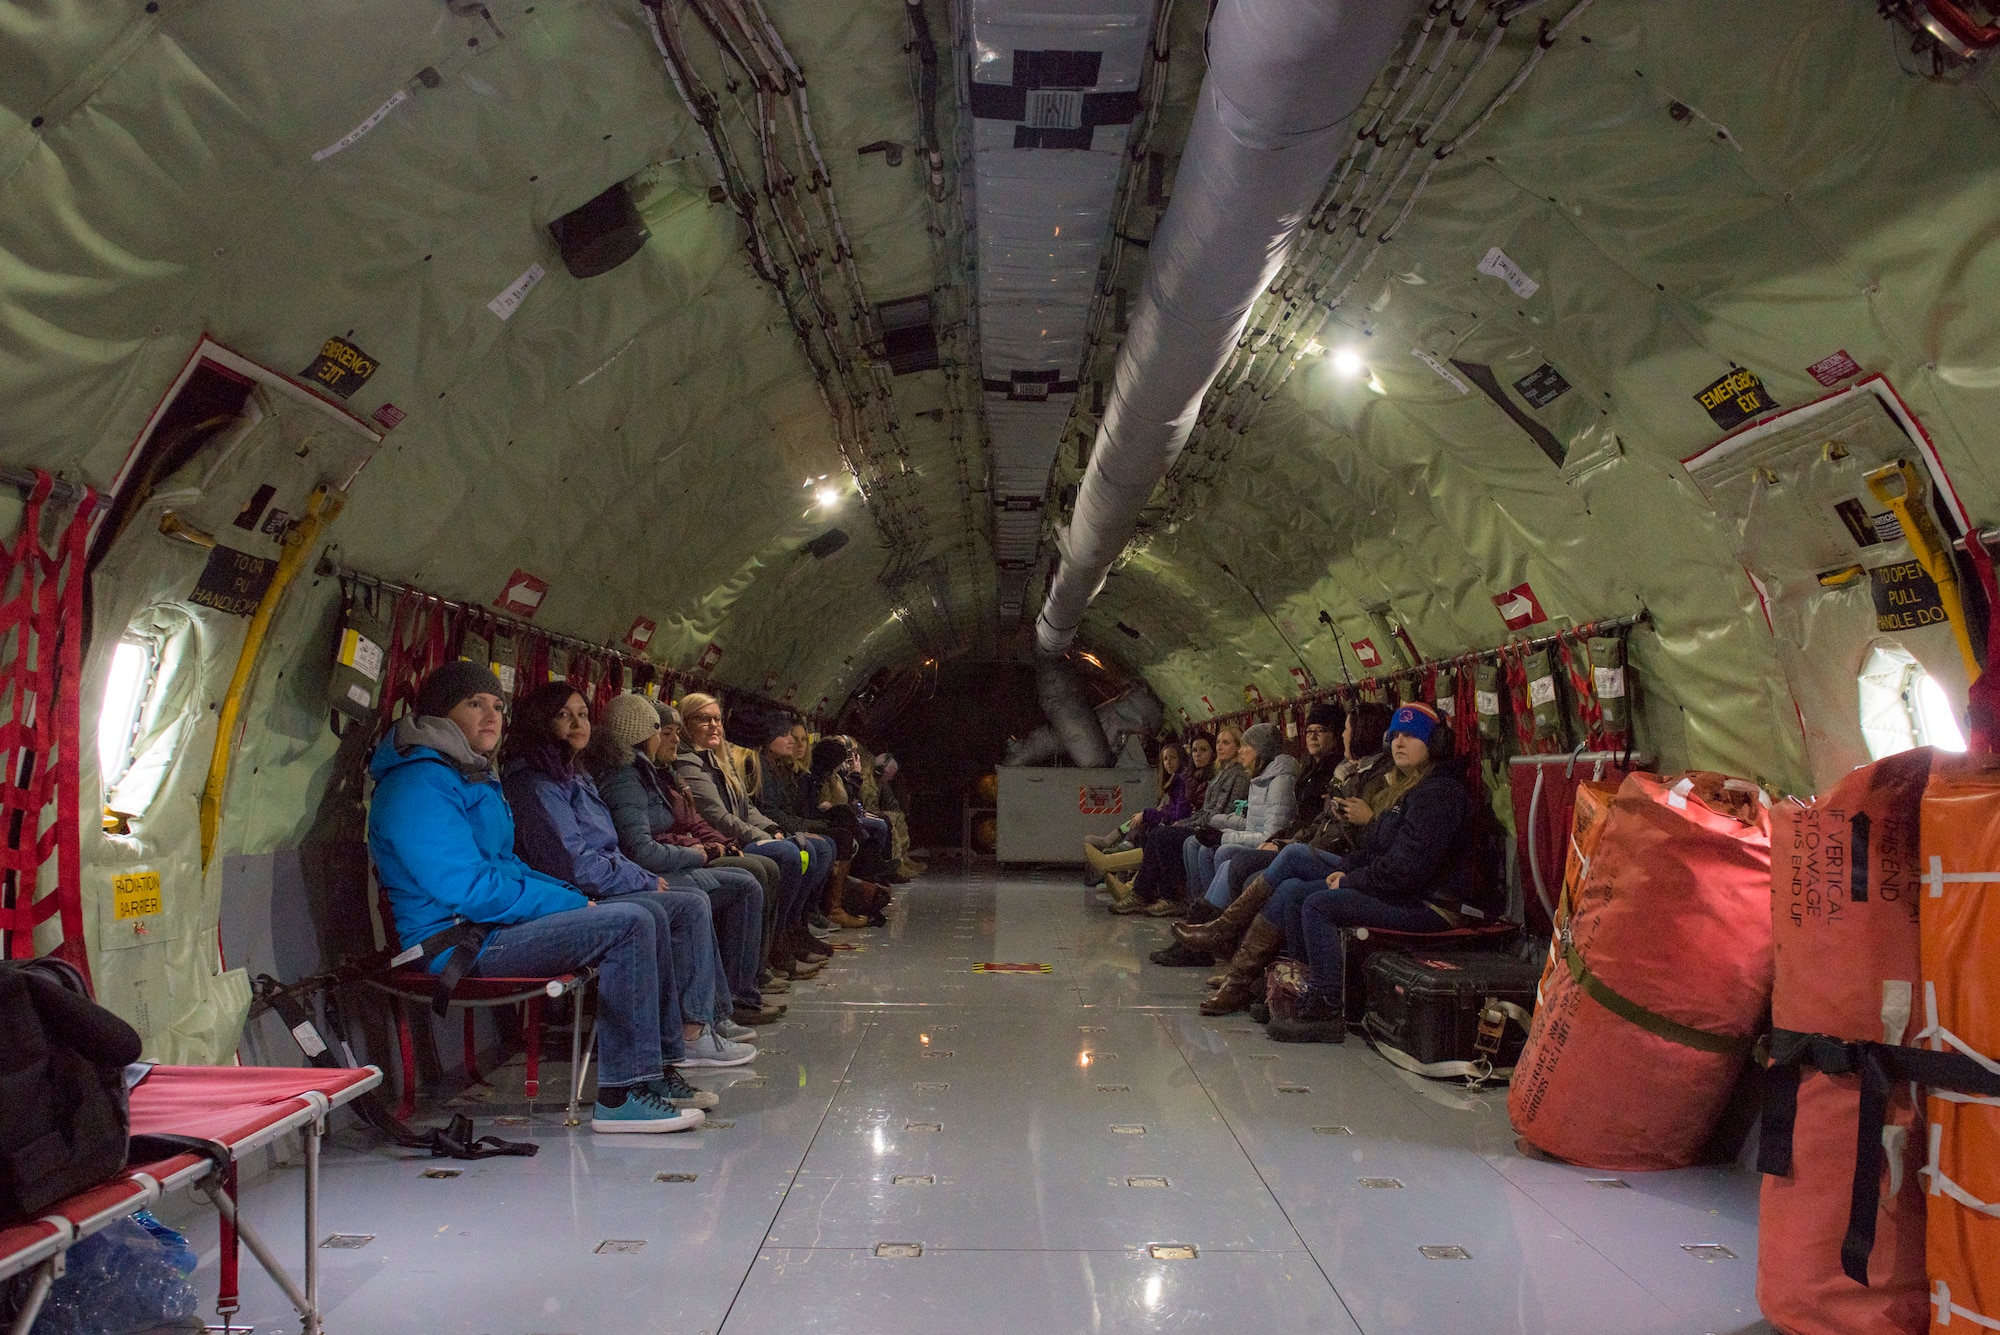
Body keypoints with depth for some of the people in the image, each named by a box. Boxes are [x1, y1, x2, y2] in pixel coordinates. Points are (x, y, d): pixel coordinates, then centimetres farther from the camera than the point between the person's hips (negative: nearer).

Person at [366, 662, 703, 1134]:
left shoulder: (474, 776, 18)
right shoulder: (419, 784, -16)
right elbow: (470, 889, -23)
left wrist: (576, 898, 7)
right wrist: (569, 905, -15)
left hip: (494, 921, 11)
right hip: (459, 943, -10)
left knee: (647, 918, 8)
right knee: (629, 924, -21)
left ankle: (661, 1065, 13)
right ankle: (620, 1094, -20)